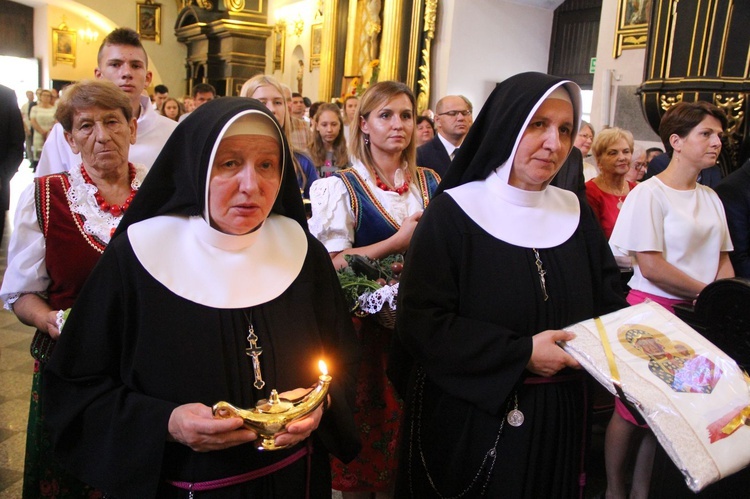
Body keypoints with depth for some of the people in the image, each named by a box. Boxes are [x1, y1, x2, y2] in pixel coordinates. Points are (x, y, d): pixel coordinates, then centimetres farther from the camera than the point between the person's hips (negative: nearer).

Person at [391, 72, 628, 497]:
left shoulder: (576, 214, 4)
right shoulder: (453, 213, -12)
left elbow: (610, 303, 6)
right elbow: (420, 324, -19)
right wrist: (522, 353, -20)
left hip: (557, 419, 5)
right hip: (469, 419, -4)